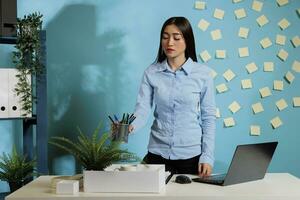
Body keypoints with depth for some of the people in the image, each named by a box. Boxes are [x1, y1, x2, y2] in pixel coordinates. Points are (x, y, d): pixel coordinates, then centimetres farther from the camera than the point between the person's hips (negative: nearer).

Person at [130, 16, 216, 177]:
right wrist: (130, 126, -30)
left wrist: (207, 156, -7)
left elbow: (209, 117, -2)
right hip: (157, 153, 1)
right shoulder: (151, 73, -2)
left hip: (192, 156, -1)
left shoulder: (203, 73, -5)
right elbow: (142, 109, -9)